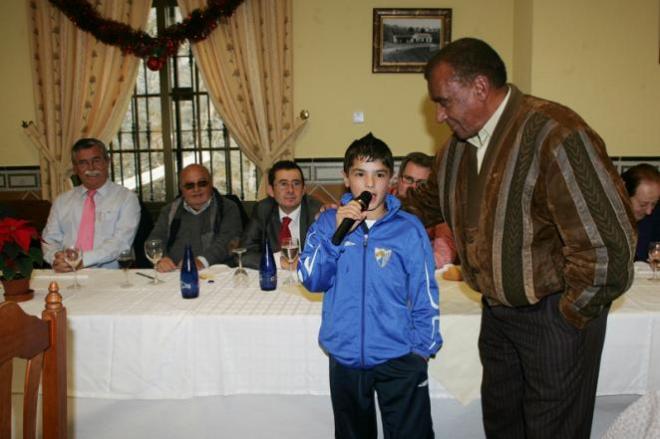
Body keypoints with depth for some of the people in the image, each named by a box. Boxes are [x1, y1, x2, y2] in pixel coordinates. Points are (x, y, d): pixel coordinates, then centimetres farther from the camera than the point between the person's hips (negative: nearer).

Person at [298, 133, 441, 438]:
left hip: (399, 356, -2)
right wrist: (338, 234, -21)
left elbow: (424, 295, -2)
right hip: (345, 355, 2)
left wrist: (423, 347, -3)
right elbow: (311, 281, -11)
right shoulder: (328, 222, -3)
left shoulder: (409, 229, -7)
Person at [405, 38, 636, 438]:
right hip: (497, 310, 7)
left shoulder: (555, 135, -25)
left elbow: (606, 245, -27)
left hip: (553, 314, -7)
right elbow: (428, 203, 19)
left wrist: (570, 313, -16)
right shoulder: (459, 144, 1)